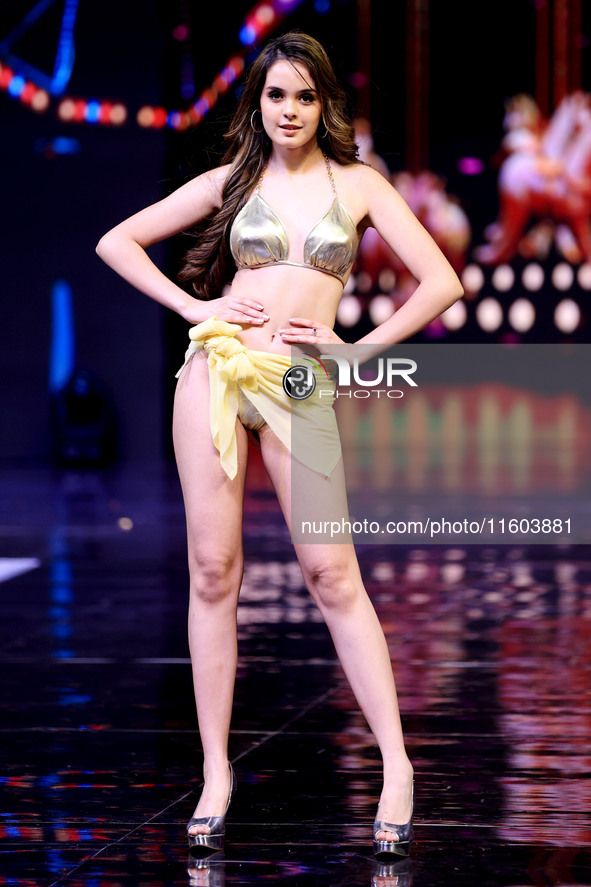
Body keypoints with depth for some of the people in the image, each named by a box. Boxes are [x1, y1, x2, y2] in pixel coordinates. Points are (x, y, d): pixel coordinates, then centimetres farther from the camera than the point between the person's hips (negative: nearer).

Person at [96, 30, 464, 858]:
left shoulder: (357, 184, 6)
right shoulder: (232, 181, 10)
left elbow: (442, 284, 1)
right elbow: (116, 242, 13)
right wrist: (191, 305, 2)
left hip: (299, 384, -2)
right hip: (216, 367, 2)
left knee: (332, 573, -8)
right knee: (213, 572, 1)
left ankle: (396, 766, -4)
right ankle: (216, 772, 6)